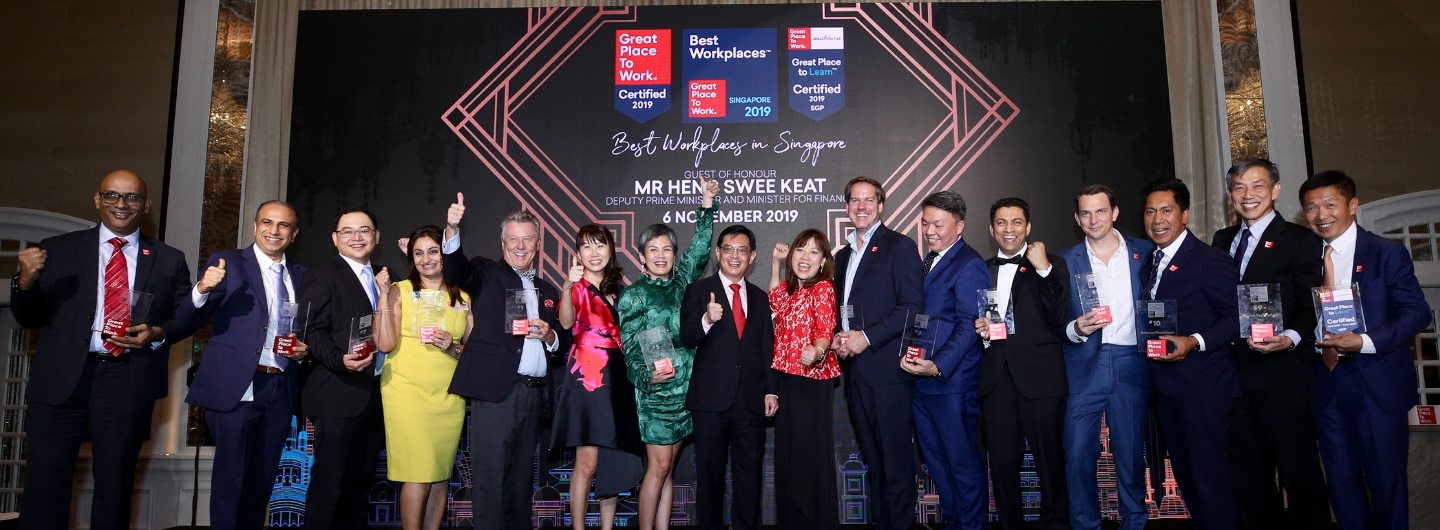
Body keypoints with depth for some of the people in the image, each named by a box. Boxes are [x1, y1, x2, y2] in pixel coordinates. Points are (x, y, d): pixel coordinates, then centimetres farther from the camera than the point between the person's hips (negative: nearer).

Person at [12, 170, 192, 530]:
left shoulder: (170, 261, 9)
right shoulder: (57, 250, 9)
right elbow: (31, 318, 8)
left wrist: (157, 334, -9)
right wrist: (26, 281, -11)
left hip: (128, 382, 0)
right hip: (60, 379, 0)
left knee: (115, 485, 11)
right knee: (44, 486, 3)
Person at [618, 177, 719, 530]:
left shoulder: (681, 280, 10)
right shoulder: (634, 295, -4)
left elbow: (700, 248, 16)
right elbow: (630, 347, -7)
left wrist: (707, 203, 9)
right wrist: (648, 374, -23)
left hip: (684, 388, 5)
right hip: (655, 391, -5)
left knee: (667, 466, 10)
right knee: (659, 465, -5)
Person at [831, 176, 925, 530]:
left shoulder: (899, 246, -2)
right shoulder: (843, 255, 20)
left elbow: (912, 306, -11)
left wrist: (867, 338, -16)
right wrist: (838, 339, 4)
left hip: (887, 369, -7)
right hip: (854, 370, 7)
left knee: (896, 458, -3)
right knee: (872, 459, 13)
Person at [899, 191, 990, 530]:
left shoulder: (969, 265, -11)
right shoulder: (927, 263, 17)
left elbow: (969, 325, -17)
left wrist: (937, 366, -25)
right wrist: (909, 356, 7)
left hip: (952, 383, -9)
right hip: (921, 380, 9)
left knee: (964, 464, 3)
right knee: (935, 461, 17)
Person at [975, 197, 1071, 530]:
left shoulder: (1052, 266, 4)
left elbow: (1059, 318, -10)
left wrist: (1043, 269, -15)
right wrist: (980, 329, 0)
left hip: (1041, 380, -3)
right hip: (996, 381, 3)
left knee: (1051, 462, 3)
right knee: (1002, 464, 7)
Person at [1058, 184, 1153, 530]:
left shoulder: (1145, 253, 7)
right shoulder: (1066, 262, 6)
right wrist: (1075, 329, -16)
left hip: (1132, 366, 0)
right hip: (1085, 367, 0)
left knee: (1131, 454, 7)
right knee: (1078, 454, -3)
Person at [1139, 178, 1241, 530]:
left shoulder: (1211, 260, -11)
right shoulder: (1149, 264, 13)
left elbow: (1236, 317, -15)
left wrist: (1194, 342, -27)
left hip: (1204, 388, -8)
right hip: (1168, 388, 8)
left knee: (1211, 479, -3)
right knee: (1186, 475, 18)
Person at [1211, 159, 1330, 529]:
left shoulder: (1301, 241, -1)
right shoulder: (1222, 240, 15)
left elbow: (1308, 307, -8)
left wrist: (1290, 338, -27)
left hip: (1283, 375, -5)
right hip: (1234, 374, 6)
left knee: (1299, 472, 0)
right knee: (1247, 476, 14)